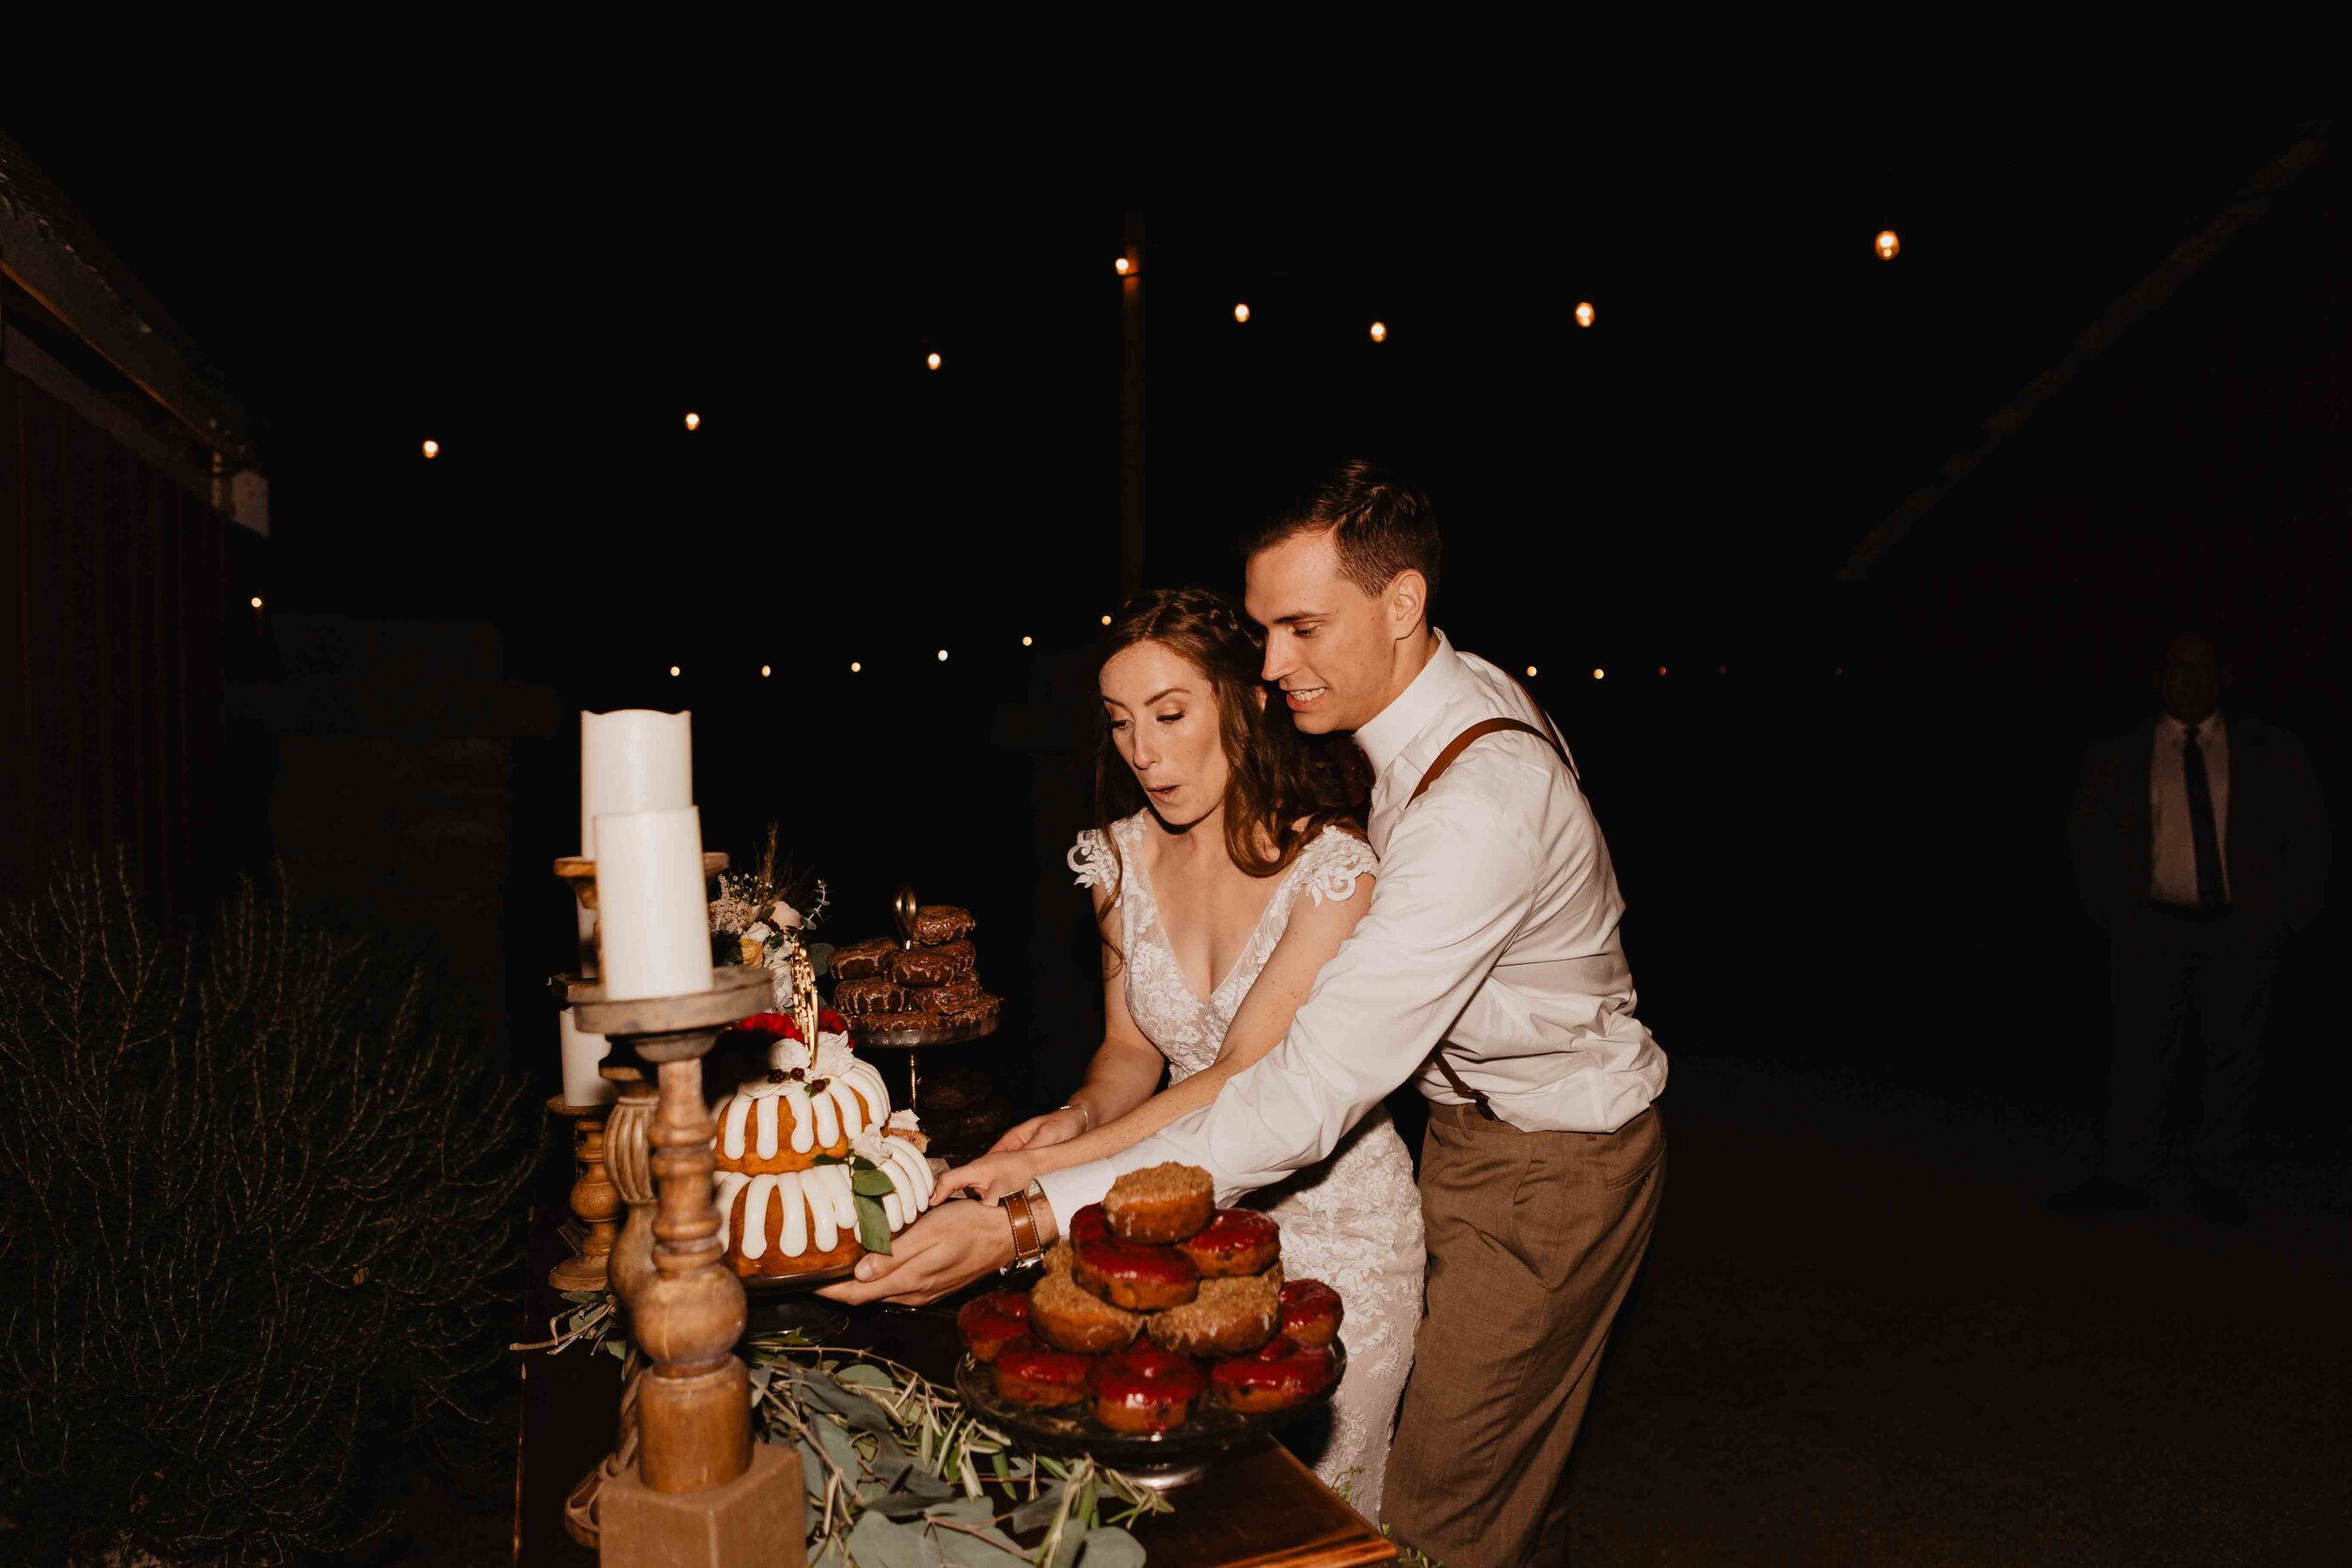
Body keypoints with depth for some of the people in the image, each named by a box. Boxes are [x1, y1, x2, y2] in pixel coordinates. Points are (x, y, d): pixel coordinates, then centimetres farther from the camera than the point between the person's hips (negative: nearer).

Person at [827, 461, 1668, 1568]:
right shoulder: (1463, 686, -3)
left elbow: (1308, 1096, -38)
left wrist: (1023, 1224, -40)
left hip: (1547, 1164, -8)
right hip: (1473, 1115, 9)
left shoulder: (1480, 805, -34)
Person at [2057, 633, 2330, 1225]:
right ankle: (2123, 1177, 8)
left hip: (2241, 931, 1)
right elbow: (2086, 838, 11)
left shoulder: (2270, 751, 7)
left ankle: (2216, 1179, 18)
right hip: (2152, 930, -1)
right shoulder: (2116, 757, 6)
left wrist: (2289, 914, 2)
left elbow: (2309, 834, 10)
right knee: (2140, 1055, 1)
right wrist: (2112, 911, 3)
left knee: (2233, 1057, 6)